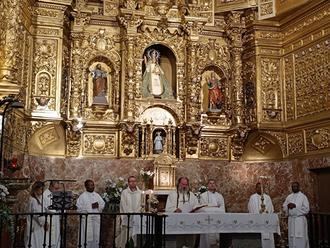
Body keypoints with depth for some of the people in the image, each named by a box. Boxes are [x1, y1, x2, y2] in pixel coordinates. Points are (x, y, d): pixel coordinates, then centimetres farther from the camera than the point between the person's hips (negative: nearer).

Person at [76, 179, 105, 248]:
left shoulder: (97, 195, 13)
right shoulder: (82, 196, -2)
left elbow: (103, 204, 11)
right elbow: (79, 208, -9)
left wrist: (98, 206, -9)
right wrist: (90, 207, -14)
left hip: (96, 219, 5)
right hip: (86, 219, -4)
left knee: (96, 237, 5)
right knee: (86, 237, -5)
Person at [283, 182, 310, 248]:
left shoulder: (303, 196, -2)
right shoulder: (289, 197, 13)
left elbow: (306, 209, -9)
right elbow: (284, 207, 11)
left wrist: (295, 206, -17)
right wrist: (288, 206, -11)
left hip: (300, 220, -5)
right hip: (291, 220, 5)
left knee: (301, 239, -6)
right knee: (292, 238, 6)